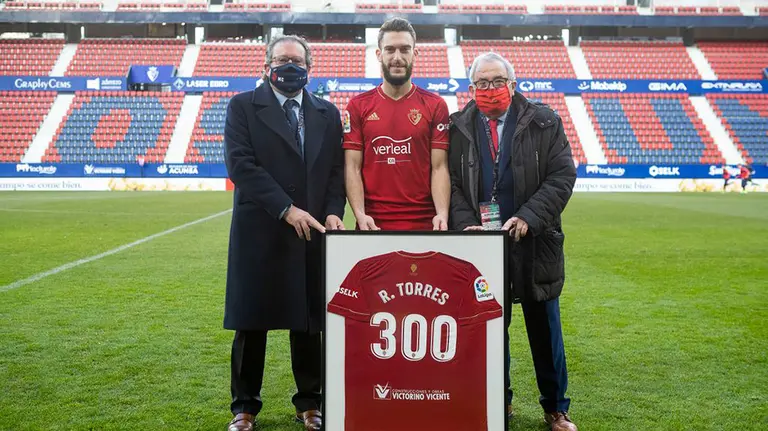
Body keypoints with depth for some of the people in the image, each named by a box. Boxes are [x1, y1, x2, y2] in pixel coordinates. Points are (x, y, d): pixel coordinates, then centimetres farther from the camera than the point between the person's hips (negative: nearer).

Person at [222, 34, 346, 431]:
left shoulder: (328, 114, 13)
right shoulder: (242, 107, 2)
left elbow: (337, 169, 9)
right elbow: (241, 164, -10)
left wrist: (334, 211, -9)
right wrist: (286, 210, -18)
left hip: (313, 232, 3)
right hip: (259, 232, -2)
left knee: (309, 322, 8)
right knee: (251, 323, 5)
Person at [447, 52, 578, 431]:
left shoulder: (543, 123, 1)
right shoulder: (458, 128, 4)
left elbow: (562, 176, -6)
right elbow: (452, 184, 2)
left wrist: (528, 218, -18)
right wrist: (466, 224, -15)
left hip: (535, 243, 0)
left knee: (544, 328, 10)